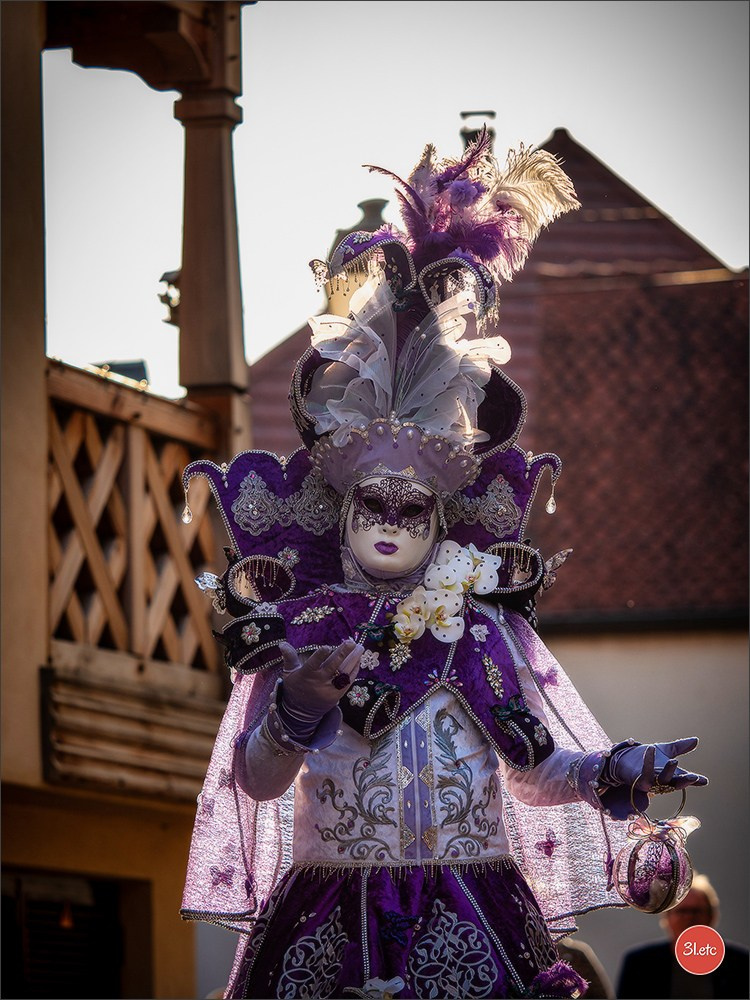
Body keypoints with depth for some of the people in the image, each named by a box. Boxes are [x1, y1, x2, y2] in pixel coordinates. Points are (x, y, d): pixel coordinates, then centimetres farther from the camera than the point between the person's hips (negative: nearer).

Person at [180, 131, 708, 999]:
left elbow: (538, 771, 5)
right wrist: (296, 711, -24)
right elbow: (258, 780, -5)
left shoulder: (480, 632, 7)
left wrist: (614, 772, -14)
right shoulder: (301, 638, 5)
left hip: (466, 919, 0)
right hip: (328, 919, 0)